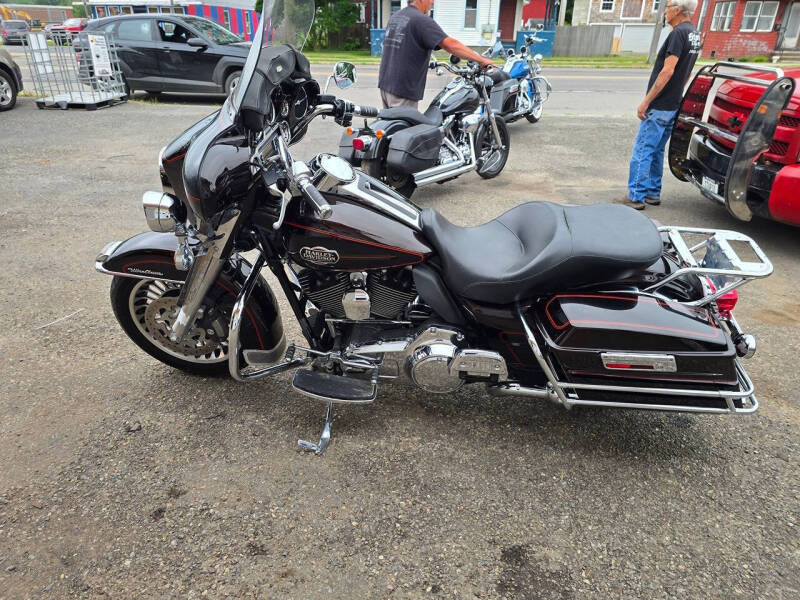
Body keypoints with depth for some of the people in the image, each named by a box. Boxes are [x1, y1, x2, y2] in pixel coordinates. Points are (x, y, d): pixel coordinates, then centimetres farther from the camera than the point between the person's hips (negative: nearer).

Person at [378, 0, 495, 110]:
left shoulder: (395, 16, 14)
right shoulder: (422, 20, -14)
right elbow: (450, 45, -22)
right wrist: (482, 59, -19)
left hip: (385, 83, 9)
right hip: (403, 90, -9)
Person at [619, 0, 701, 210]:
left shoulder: (678, 33, -15)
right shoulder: (694, 34, 15)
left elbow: (667, 71, -22)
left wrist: (646, 102, -20)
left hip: (659, 106, -9)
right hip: (673, 105, 9)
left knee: (642, 151, -5)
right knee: (656, 151, 15)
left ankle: (636, 197, -3)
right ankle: (653, 193, 21)